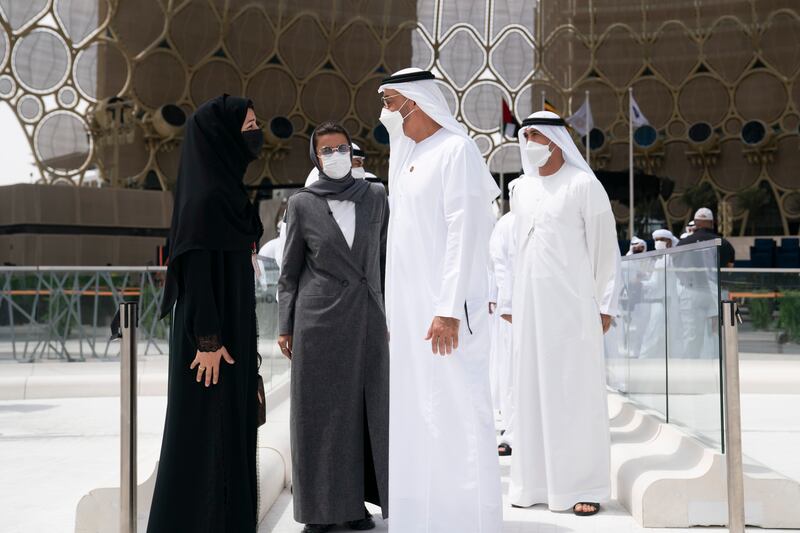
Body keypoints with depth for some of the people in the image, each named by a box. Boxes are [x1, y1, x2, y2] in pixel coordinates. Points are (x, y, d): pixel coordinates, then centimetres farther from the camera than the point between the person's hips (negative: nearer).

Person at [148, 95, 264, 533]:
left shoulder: (223, 188, 13)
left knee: (227, 427, 14)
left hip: (228, 327, 10)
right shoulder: (207, 194, -16)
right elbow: (198, 269, -20)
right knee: (209, 431, -3)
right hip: (214, 332, -10)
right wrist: (208, 340, -22)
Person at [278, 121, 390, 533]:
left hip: (368, 319, 2)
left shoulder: (375, 197, 7)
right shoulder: (302, 203, 2)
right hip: (319, 319, -2)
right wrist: (285, 326, 1)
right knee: (319, 412, 2)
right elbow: (290, 270, 5)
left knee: (366, 410, 5)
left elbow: (385, 259, 11)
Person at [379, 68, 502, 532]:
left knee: (456, 412, -5)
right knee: (415, 415, 10)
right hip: (409, 311, 8)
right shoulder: (408, 157, 18)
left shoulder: (456, 150, -7)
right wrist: (392, 313, 15)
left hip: (444, 309, -8)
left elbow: (464, 233, -16)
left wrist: (449, 310, -22)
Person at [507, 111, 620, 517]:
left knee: (575, 390, -3)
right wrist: (512, 302, 13)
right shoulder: (522, 189, 13)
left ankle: (583, 485, 4)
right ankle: (536, 482, 12)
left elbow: (604, 249, -3)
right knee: (532, 390, 5)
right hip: (530, 304, 5)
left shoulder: (584, 186, -3)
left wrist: (605, 305, -6)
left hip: (572, 301, -5)